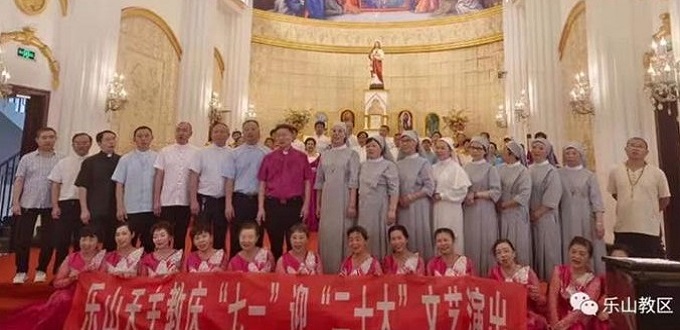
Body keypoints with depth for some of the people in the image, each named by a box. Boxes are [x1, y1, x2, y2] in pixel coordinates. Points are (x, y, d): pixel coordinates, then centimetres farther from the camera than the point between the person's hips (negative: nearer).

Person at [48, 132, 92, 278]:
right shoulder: (63, 163, 8)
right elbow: (55, 185, 7)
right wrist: (55, 206, -3)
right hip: (65, 204, 1)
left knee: (81, 242, 6)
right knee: (61, 241, 4)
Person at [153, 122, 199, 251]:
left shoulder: (196, 153, 1)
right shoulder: (165, 152, 5)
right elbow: (158, 176, 4)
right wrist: (156, 201, 0)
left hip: (186, 202, -1)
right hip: (167, 201, 1)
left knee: (182, 236, 9)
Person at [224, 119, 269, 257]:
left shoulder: (267, 153, 1)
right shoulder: (234, 154, 4)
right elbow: (229, 180, 1)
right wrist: (228, 204, -5)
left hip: (259, 199, 0)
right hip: (239, 199, 0)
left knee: (257, 239, 10)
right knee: (236, 239, 6)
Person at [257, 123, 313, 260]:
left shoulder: (301, 157, 3)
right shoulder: (269, 158, 5)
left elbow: (307, 181, 4)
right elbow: (262, 183, 6)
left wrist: (306, 204, -2)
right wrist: (260, 208, 0)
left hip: (294, 204, -1)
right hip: (272, 205, 1)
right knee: (275, 244, 11)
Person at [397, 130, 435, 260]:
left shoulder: (423, 163, -1)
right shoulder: (399, 164, 12)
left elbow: (429, 187, -8)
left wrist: (411, 198, -14)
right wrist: (399, 199, -6)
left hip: (419, 206, -4)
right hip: (403, 207, 4)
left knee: (419, 235, -1)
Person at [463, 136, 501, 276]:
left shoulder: (490, 168, -2)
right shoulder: (466, 167, 10)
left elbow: (496, 192, -8)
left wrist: (476, 195, -13)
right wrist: (465, 197, -7)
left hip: (485, 212, -4)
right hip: (468, 211, 4)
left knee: (484, 243, 0)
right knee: (469, 243, 4)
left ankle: (486, 274, 10)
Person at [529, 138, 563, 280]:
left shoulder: (551, 171, -5)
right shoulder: (528, 170, 9)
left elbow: (552, 199, -10)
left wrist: (538, 213, -11)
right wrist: (529, 213, 2)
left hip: (546, 217, -4)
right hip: (531, 216, 4)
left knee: (547, 249, 0)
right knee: (533, 249, 7)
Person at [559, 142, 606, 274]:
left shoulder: (589, 175, 6)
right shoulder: (558, 174, 6)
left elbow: (596, 200, -1)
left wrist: (600, 222, -10)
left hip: (586, 220, 0)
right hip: (566, 221, 0)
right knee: (569, 253, 0)